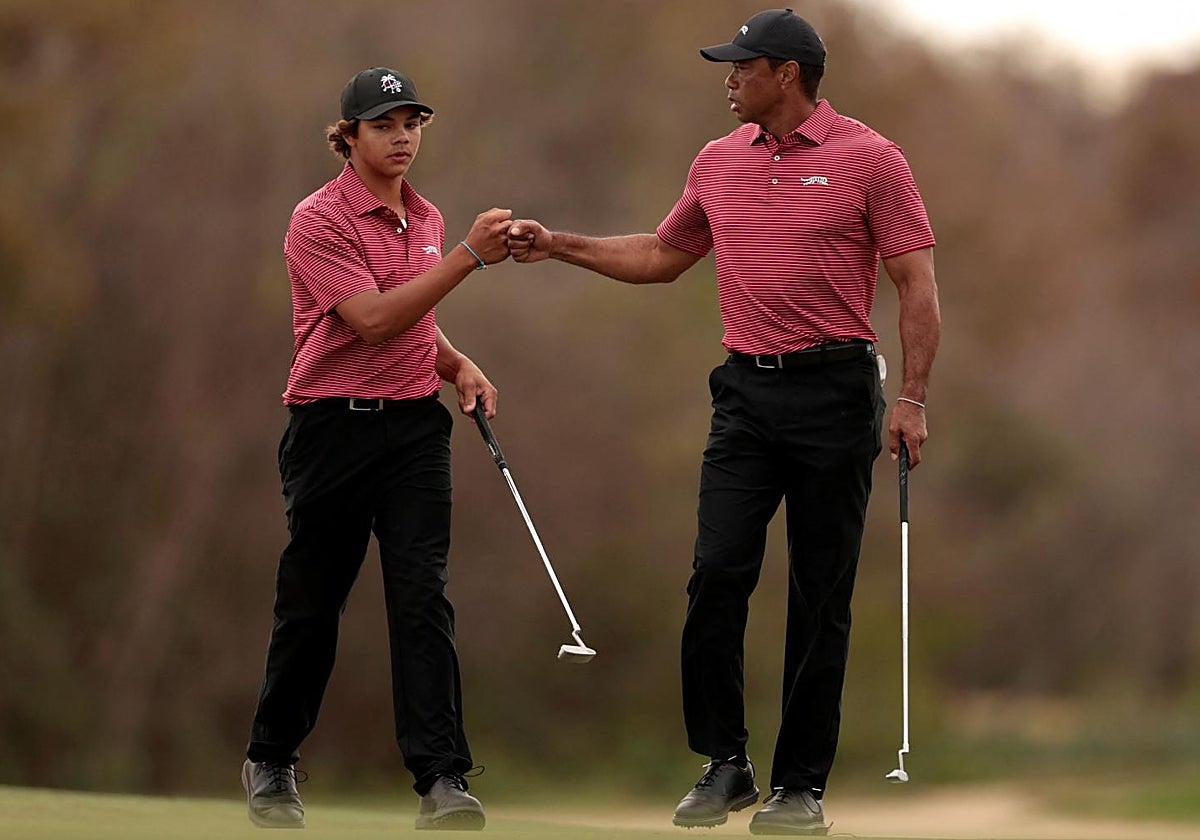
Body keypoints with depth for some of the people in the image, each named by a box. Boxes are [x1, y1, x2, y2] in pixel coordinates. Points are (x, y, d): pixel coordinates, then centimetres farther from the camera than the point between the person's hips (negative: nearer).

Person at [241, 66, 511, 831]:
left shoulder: (427, 218, 13)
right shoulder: (320, 220, -11)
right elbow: (374, 319, -22)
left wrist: (461, 367, 7)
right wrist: (468, 256, -25)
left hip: (415, 424, 5)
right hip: (335, 425, -5)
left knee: (423, 597, -8)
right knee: (311, 605, 6)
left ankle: (442, 780, -13)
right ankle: (272, 764, 26)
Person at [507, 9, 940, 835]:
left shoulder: (870, 160, -7)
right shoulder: (719, 162, 10)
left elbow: (917, 282, -8)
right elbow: (661, 257, 24)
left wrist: (913, 397, -14)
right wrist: (560, 245, 16)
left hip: (833, 392, -5)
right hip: (746, 393, 5)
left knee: (820, 597, 0)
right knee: (717, 575, -5)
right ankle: (725, 764, 6)